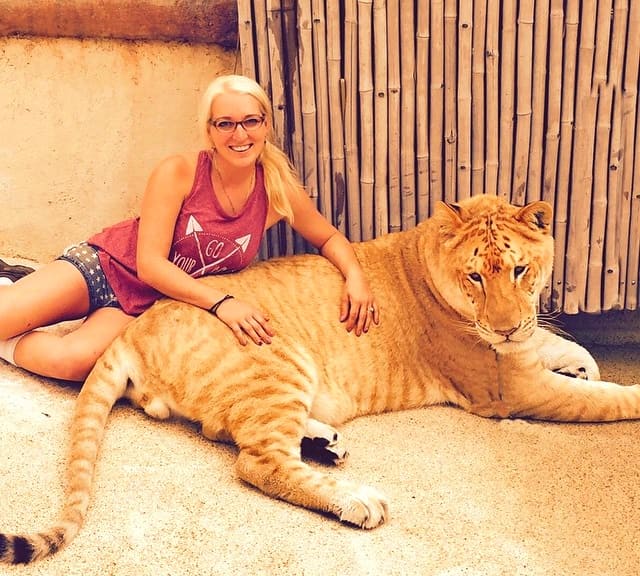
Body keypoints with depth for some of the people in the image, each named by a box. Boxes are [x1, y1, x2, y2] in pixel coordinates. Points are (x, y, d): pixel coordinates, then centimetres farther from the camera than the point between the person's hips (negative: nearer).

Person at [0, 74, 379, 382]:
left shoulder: (279, 190, -10)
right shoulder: (178, 173, -20)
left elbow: (329, 238, 5)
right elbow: (149, 263, -22)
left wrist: (355, 276, -17)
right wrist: (221, 303, -34)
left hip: (147, 303, 2)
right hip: (103, 266, -2)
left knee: (75, 361, -28)